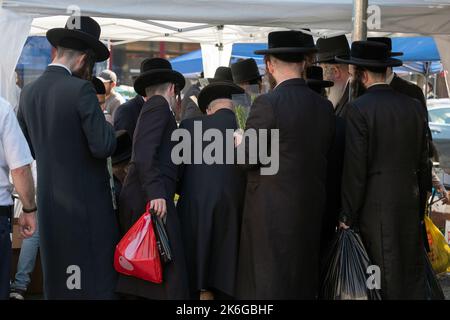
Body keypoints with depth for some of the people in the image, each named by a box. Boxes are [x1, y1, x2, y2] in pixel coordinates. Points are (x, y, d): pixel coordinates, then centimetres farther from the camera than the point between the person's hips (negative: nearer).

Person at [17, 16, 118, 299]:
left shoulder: (29, 92, 5)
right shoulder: (80, 89, -15)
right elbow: (103, 147, -19)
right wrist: (108, 127, 0)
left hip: (49, 201, 7)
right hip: (86, 201, -7)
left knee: (56, 280, 15)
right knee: (96, 283, 1)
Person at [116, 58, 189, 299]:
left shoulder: (151, 107, 26)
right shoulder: (159, 105, -1)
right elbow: (144, 151, -14)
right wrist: (155, 193, -21)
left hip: (145, 198, 9)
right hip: (152, 198, -9)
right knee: (169, 270, -15)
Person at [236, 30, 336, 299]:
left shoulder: (267, 104, -14)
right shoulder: (325, 106, 4)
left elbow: (247, 159, -10)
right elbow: (325, 157, 10)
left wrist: (238, 144, 10)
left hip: (272, 212, -6)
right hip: (312, 210, 6)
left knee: (267, 286, 0)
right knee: (303, 286, 15)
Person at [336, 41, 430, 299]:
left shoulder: (359, 109, -12)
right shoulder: (415, 106, 5)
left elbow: (355, 168, -13)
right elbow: (423, 163, 10)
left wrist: (348, 216, -6)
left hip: (377, 208, -5)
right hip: (411, 205, 5)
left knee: (386, 281, 1)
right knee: (413, 276, 13)